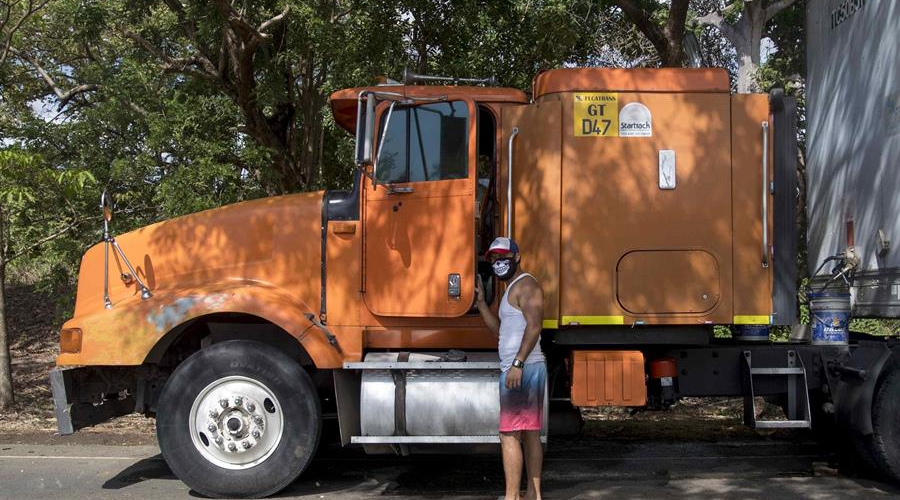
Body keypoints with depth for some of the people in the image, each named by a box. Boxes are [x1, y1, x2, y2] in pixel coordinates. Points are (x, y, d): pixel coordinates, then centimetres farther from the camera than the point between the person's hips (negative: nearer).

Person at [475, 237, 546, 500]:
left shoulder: (525, 285, -9)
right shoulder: (513, 288, 22)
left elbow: (533, 326, -21)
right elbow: (499, 328, 23)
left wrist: (517, 364, -27)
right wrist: (481, 302, 14)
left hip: (522, 370, -11)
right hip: (522, 371, 11)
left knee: (509, 434, -12)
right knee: (530, 434, 12)